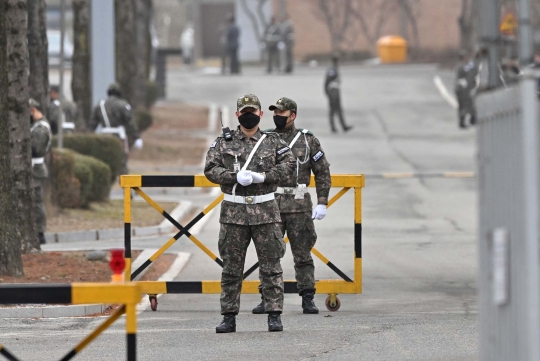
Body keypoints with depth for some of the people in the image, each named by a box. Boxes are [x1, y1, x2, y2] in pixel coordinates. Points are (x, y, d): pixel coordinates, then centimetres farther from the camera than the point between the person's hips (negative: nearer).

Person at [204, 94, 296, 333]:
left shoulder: (273, 142, 7)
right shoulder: (223, 142, 7)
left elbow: (288, 165, 1)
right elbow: (210, 169, 1)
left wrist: (263, 176, -11)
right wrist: (235, 177, -14)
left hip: (265, 212, 0)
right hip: (233, 212, 0)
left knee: (271, 266, 0)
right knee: (231, 267, 3)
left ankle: (274, 315, 4)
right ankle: (229, 317, 8)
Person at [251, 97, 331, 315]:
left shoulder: (308, 140, 3)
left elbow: (323, 172, 5)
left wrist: (322, 203, -2)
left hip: (299, 206, -2)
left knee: (303, 255, 1)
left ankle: (307, 299, 5)